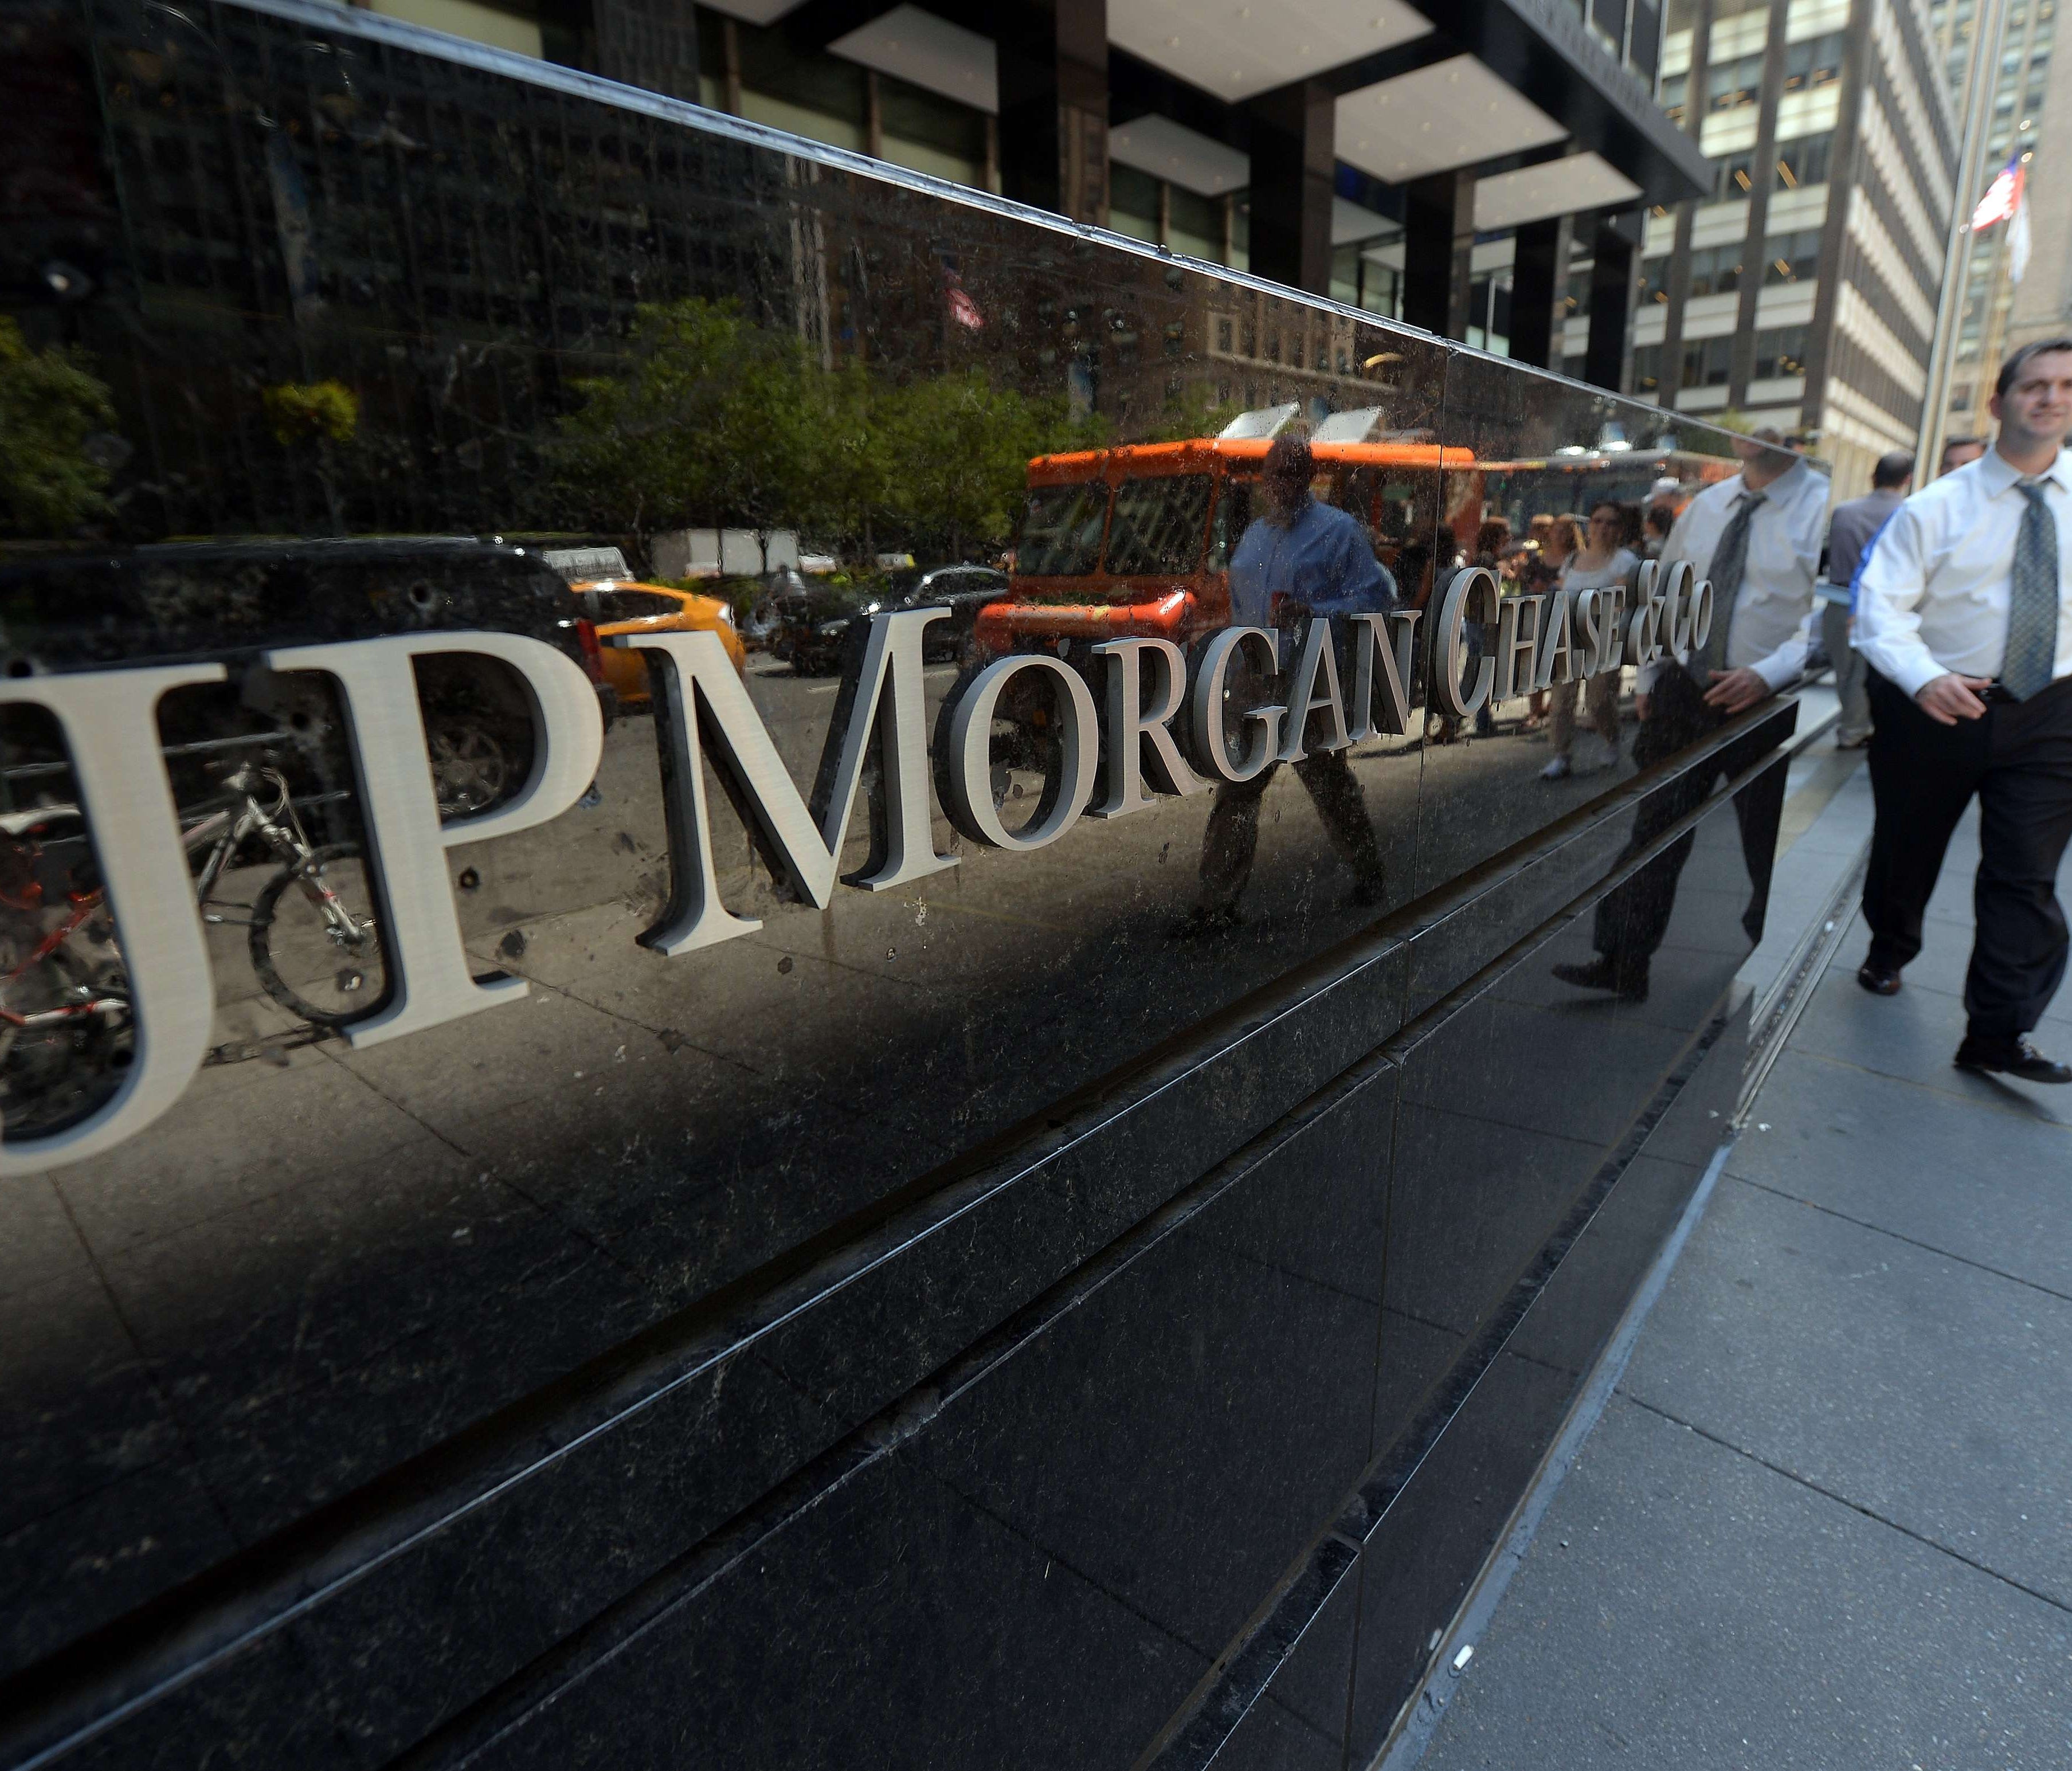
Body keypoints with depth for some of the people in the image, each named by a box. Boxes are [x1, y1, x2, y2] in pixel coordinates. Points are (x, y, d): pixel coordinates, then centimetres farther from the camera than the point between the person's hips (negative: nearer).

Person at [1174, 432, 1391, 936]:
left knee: (1332, 787, 9)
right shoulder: (1254, 534, 18)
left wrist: (1313, 614, -20)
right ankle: (1218, 904, 4)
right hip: (1253, 684, 5)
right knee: (1234, 792, 0)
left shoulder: (1339, 529, -2)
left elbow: (1377, 595, -7)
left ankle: (1368, 872, 33)